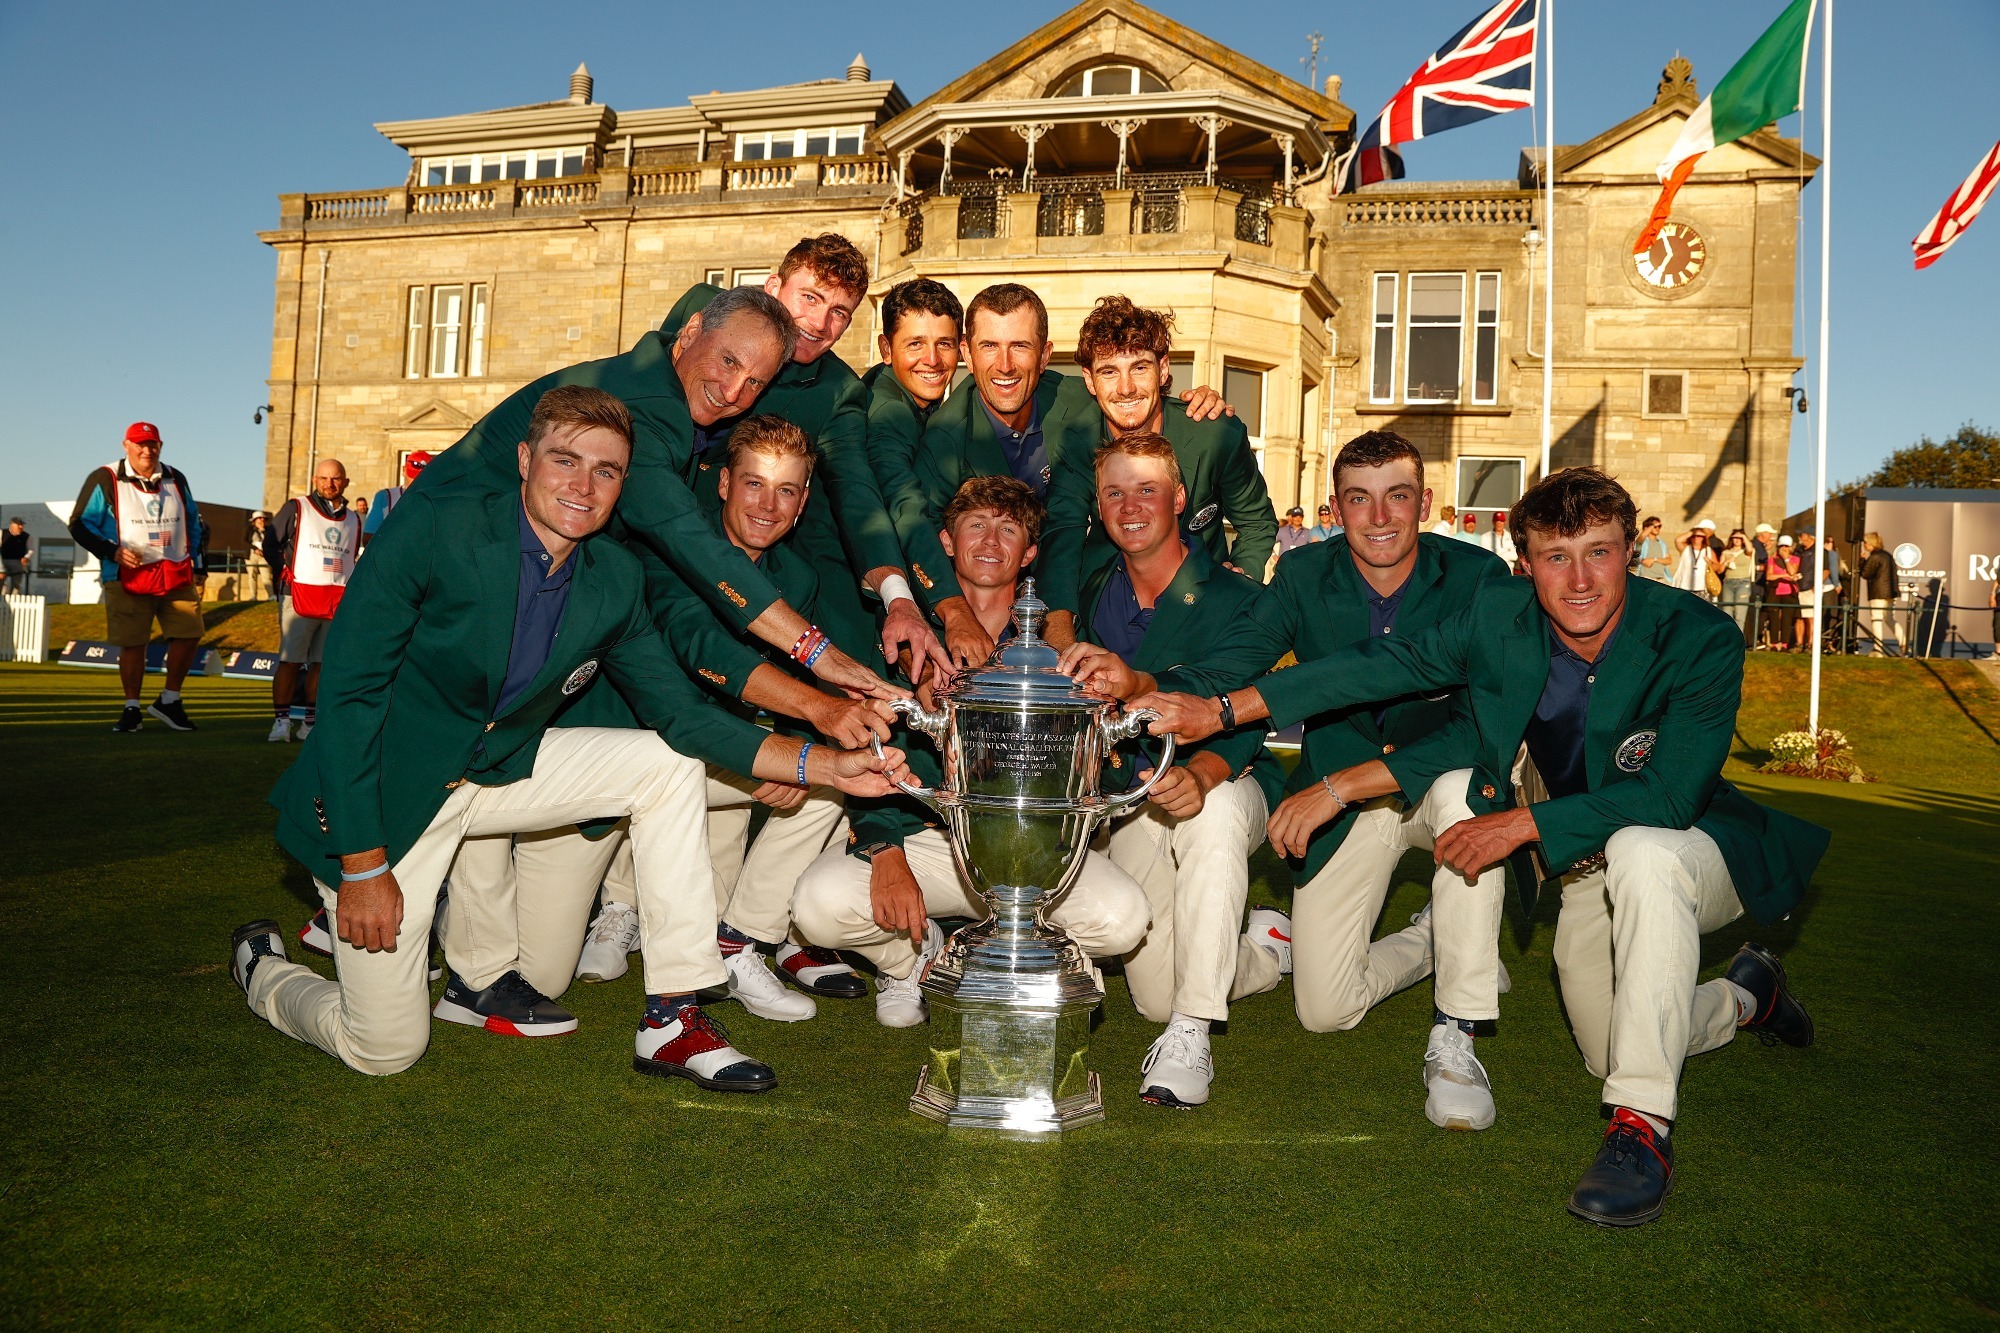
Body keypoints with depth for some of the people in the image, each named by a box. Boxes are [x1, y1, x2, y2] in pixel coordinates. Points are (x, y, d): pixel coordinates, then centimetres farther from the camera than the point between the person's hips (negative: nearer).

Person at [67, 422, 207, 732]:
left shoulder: (176, 480, 14)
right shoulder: (105, 480, 0)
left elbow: (194, 526, 22)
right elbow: (80, 524, 0)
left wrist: (198, 569, 17)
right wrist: (113, 551, -13)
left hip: (177, 575, 4)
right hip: (128, 577, -4)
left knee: (189, 634, -3)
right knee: (132, 643, -2)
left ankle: (169, 700, 14)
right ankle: (132, 709, 11)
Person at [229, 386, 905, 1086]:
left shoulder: (616, 579, -5)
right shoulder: (434, 527, -21)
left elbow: (683, 715, -2)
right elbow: (349, 691, -21)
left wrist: (827, 764, -14)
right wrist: (363, 865, -22)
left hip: (499, 770, 5)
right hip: (382, 789, -5)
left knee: (669, 765, -9)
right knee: (386, 1050, -4)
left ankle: (672, 1019, -6)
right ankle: (261, 963, 30)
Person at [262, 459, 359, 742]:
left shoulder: (353, 519, 15)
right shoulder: (297, 509, 4)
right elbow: (270, 544, 6)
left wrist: (347, 587, 10)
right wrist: (286, 575, -2)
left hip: (339, 600, 4)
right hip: (299, 596, -4)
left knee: (322, 664, 4)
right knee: (290, 661, -5)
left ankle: (310, 722, 10)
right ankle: (281, 720, 0)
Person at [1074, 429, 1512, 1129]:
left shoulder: (1476, 577, -18)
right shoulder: (1305, 576, -10)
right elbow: (1219, 672, -19)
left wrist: (1335, 787, -34)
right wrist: (1140, 685, -43)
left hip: (1433, 787, -2)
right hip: (1337, 810, 3)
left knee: (1464, 787, -40)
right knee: (1323, 1010, -1)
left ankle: (1454, 1041, -24)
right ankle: (1432, 941, 34)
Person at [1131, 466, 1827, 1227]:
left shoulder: (1699, 640, -27)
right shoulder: (1498, 616, -15)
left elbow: (1668, 798, -32)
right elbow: (1384, 667, -12)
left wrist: (1522, 824, -32)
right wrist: (1225, 708, -18)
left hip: (1690, 846, -5)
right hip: (1590, 871, 6)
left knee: (1641, 852, -42)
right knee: (1606, 1055, 18)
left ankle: (1643, 1125, -32)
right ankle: (1746, 995, 50)